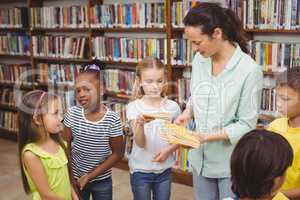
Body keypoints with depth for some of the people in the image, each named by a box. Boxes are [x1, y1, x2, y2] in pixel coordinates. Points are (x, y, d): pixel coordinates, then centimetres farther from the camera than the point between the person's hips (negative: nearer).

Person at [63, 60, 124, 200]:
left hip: (102, 181, -2)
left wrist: (90, 176, -12)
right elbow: (66, 145, 0)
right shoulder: (72, 114, -10)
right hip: (76, 178, 2)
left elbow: (117, 154, -12)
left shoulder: (112, 119, -17)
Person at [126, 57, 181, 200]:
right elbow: (140, 143, -19)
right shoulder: (133, 107, -13)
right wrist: (140, 124, -39)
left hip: (164, 169, 2)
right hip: (140, 170, -2)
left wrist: (169, 150, -14)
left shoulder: (172, 107, -7)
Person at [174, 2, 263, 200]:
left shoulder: (249, 70, -21)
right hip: (201, 157, 5)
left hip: (232, 162, -5)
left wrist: (207, 136, -24)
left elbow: (246, 125, -16)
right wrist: (188, 112, -7)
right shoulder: (200, 59, -3)